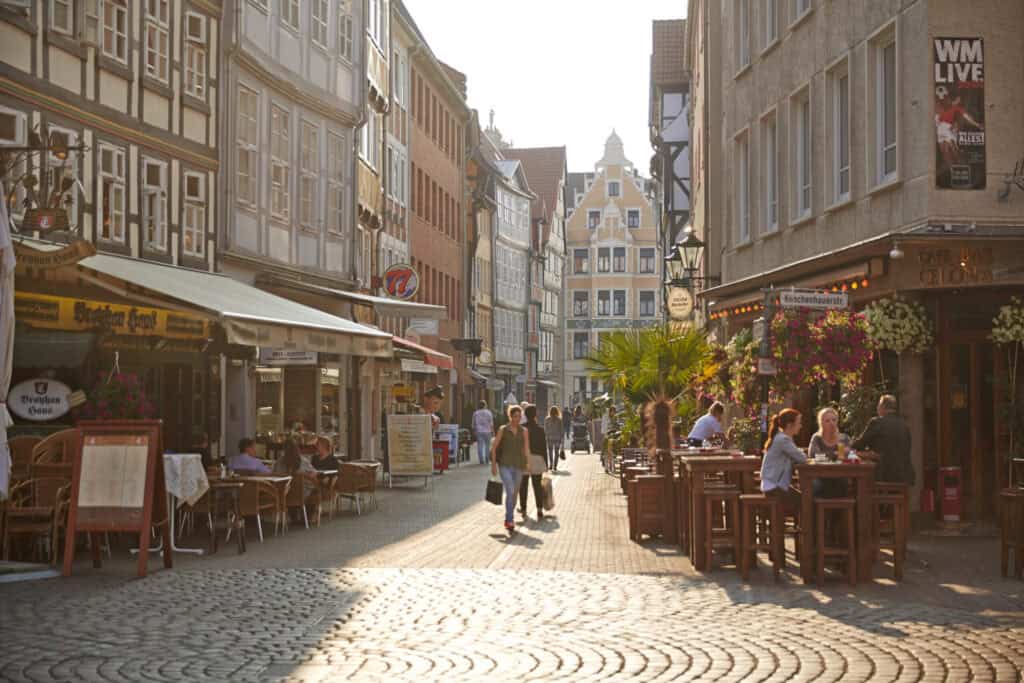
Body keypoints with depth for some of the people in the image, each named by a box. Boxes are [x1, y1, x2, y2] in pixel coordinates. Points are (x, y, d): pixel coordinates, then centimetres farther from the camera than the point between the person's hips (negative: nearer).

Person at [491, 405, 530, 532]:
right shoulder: (503, 430, -2)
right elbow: (494, 447, 1)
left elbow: (526, 449, 5)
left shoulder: (523, 431, 6)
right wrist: (493, 464, -3)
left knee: (514, 493, 12)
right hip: (505, 465, -4)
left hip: (518, 465, 4)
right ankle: (509, 520, -18)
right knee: (510, 491, -19)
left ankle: (508, 519, 28)